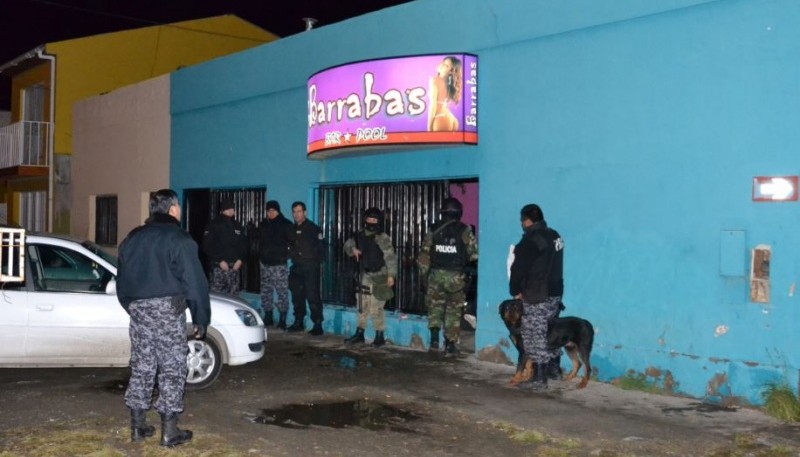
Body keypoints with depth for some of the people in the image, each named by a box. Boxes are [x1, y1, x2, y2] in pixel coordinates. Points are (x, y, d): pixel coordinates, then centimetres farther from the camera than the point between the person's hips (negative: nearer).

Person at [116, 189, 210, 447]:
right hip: (167, 309, -6)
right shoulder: (179, 240, -8)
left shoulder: (133, 238, 14)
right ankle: (169, 430, 3)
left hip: (138, 309, 6)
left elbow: (122, 281, 20)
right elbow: (194, 283, -12)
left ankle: (137, 425, 18)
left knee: (141, 366, 13)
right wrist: (201, 320, -6)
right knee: (172, 368, 0)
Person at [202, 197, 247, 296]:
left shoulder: (238, 226, 16)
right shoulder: (213, 225, 1)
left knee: (233, 295, 4)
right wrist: (219, 261, -13)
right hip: (218, 267, -4)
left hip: (235, 267, 4)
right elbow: (207, 246, -5)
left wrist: (240, 260, 0)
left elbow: (244, 245, 17)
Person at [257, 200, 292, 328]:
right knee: (266, 290, 9)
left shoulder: (286, 224, -2)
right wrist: (260, 256, 13)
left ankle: (282, 319, -5)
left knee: (282, 291, -8)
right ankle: (268, 316, 19)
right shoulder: (263, 225, 14)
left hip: (280, 264, -6)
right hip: (265, 263, 6)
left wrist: (285, 255, -11)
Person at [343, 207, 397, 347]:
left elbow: (390, 257, -17)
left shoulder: (382, 238, -13)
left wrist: (391, 275, -24)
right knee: (362, 306, 14)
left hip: (378, 278, -7)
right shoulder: (361, 235, 9)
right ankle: (359, 334, 24)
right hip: (364, 277, 7)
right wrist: (353, 249, 0)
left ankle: (380, 336, 4)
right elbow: (348, 244, 24)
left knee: (376, 309, -8)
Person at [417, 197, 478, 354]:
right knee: (454, 309, 10)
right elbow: (474, 253, -5)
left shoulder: (434, 229, 0)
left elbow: (424, 253, 2)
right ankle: (450, 343, 12)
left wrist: (424, 272, 12)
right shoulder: (464, 230, -6)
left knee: (435, 305, 15)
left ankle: (434, 336, -4)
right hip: (456, 276, -1)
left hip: (436, 274, 1)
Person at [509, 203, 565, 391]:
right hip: (555, 292, 9)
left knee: (536, 337, -3)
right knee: (551, 332, 21)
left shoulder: (531, 240, -18)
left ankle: (539, 379, -1)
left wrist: (516, 291, -2)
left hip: (536, 297, -9)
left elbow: (518, 269, -16)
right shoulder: (555, 236, 9)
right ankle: (554, 368, 32)